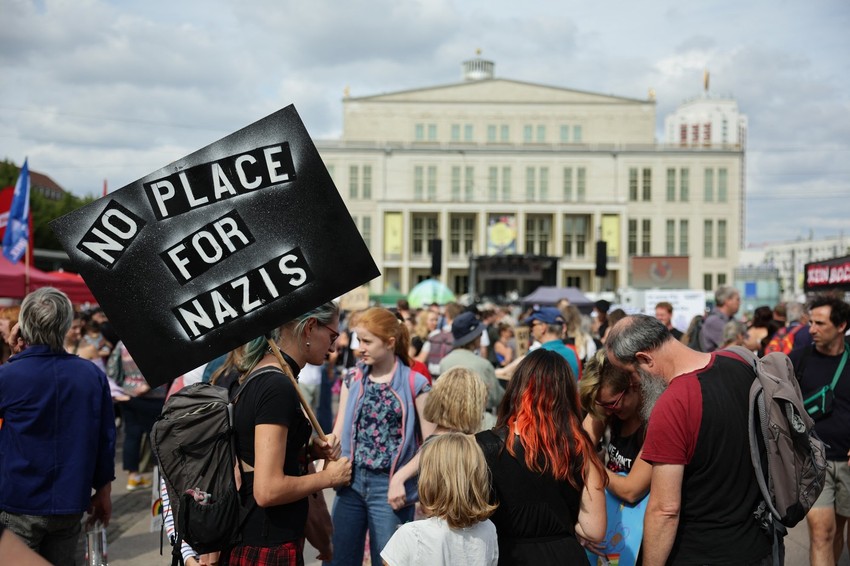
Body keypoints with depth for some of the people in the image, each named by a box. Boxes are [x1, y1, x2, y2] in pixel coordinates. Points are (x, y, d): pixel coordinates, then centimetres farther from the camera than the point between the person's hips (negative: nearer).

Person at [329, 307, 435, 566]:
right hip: (351, 480, 4)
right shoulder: (352, 379, 6)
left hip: (388, 486, -4)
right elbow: (339, 432, 5)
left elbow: (430, 443, -6)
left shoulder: (415, 383, -6)